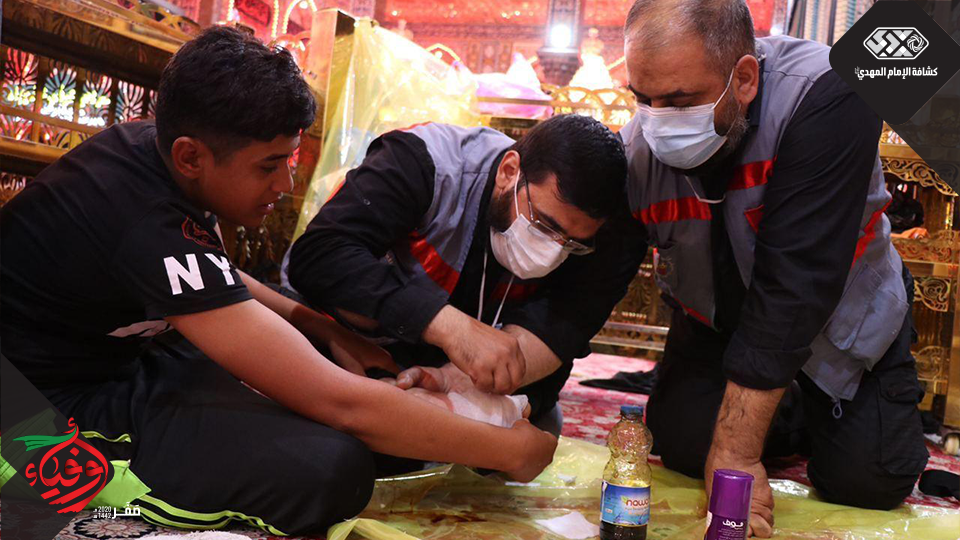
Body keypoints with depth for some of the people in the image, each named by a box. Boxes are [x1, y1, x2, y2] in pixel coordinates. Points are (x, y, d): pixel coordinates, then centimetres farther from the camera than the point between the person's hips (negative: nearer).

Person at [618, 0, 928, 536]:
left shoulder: (825, 97, -36)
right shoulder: (635, 154, -25)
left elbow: (793, 286, -39)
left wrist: (737, 454, -37)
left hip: (842, 312, -2)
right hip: (719, 315, 3)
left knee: (866, 480, -10)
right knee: (684, 446, -11)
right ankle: (789, 409, 20)